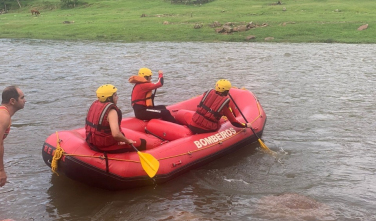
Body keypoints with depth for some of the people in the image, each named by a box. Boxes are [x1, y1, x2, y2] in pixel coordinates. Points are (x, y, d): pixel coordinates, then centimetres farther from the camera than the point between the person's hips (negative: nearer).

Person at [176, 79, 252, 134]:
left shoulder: (208, 93, 4)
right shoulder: (225, 104, -2)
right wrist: (246, 125, 15)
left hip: (194, 125, 1)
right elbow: (234, 122, 1)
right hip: (208, 130, -1)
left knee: (180, 113, 21)